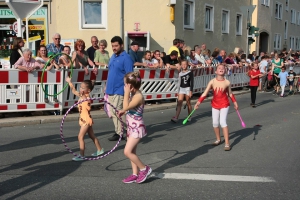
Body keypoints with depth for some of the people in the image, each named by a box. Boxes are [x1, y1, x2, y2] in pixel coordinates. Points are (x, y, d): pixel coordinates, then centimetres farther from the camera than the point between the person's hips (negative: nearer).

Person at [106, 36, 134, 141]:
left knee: (116, 112, -5)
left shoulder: (126, 58, -11)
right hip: (111, 89, 8)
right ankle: (118, 130, 22)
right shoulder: (113, 56, 14)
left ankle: (119, 133, 6)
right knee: (112, 112, 11)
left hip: (119, 90, -8)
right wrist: (107, 87, 20)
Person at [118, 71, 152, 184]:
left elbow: (126, 107, -29)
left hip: (137, 128, -10)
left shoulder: (138, 96, -22)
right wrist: (123, 111, 12)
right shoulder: (133, 94, 6)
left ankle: (144, 169, 3)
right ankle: (135, 174, 23)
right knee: (131, 152, 14)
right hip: (131, 127, 10)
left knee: (127, 152, -11)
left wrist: (126, 93, -25)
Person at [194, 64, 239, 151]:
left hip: (224, 105, -3)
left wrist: (235, 103, 9)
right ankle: (218, 139, 31)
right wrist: (199, 102, -16)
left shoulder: (227, 82, -9)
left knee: (223, 122, -15)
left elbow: (230, 94, 6)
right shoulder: (212, 82, -7)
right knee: (215, 123, 7)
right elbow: (205, 93, -9)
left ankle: (227, 144, -10)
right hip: (215, 104, 3)